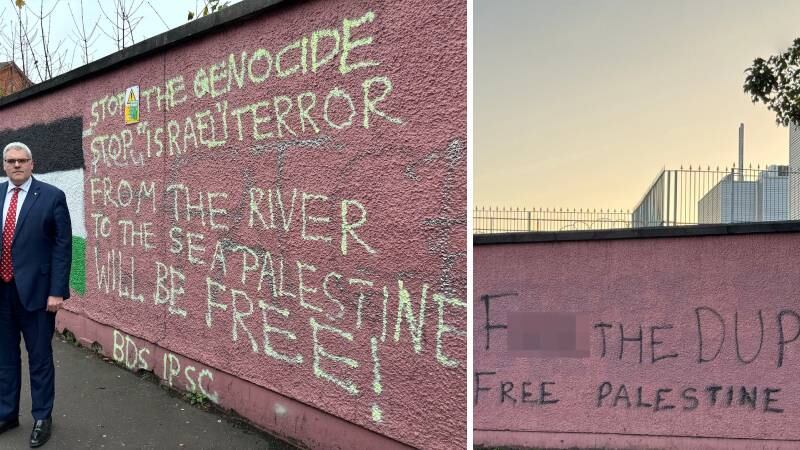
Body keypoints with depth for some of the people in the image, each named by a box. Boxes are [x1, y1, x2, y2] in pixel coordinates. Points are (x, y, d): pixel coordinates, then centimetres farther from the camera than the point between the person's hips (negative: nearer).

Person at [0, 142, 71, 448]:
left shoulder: (52, 196, -7)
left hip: (35, 289, -4)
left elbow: (62, 246, -9)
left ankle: (42, 417, 24)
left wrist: (56, 291, -13)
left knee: (40, 357, 8)